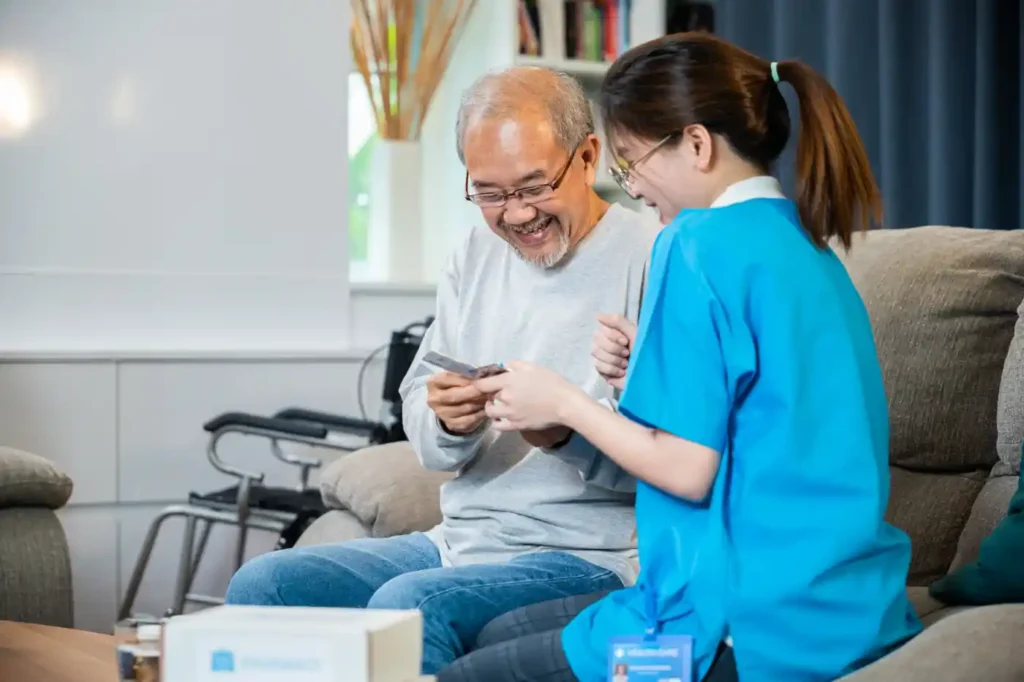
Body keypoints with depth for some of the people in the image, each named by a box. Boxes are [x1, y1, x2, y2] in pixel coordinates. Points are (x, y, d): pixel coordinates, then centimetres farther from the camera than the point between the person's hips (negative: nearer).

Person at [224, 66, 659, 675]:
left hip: (592, 556, -7)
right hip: (460, 539, 7)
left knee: (406, 604, -32)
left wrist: (570, 430, -30)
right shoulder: (477, 255, 13)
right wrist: (449, 421, -11)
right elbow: (418, 412, 12)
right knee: (262, 584, -6)